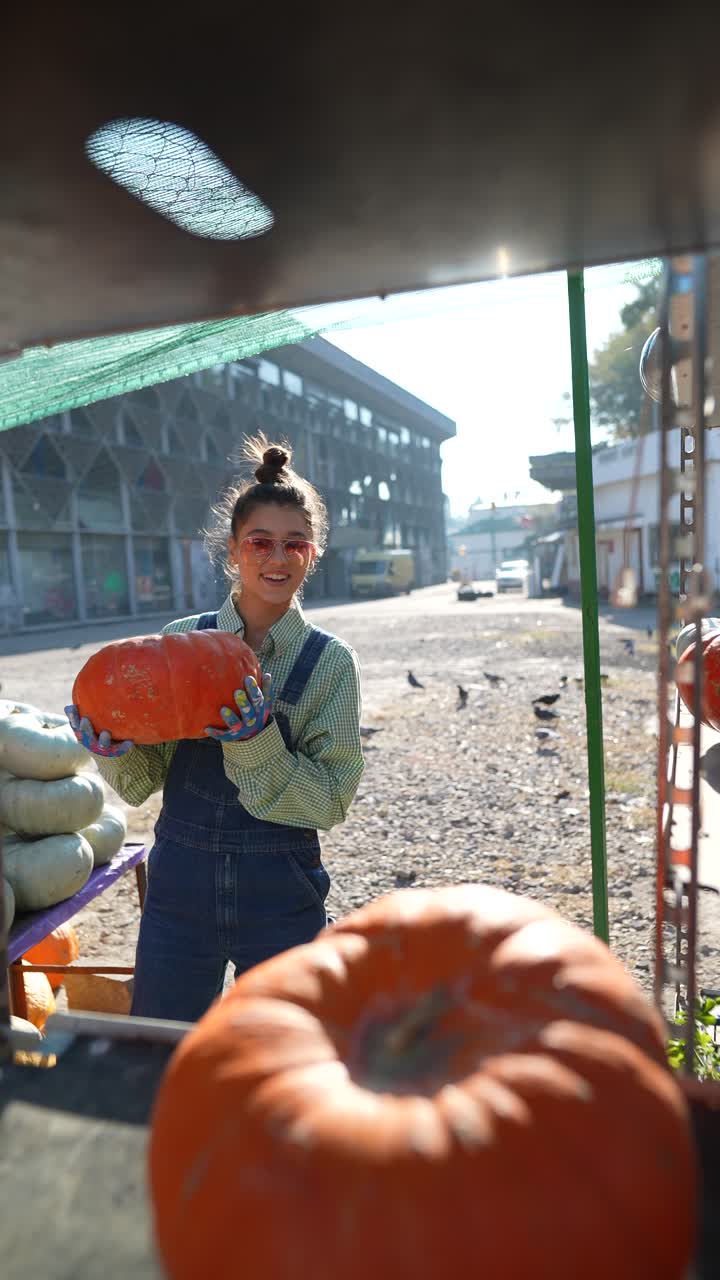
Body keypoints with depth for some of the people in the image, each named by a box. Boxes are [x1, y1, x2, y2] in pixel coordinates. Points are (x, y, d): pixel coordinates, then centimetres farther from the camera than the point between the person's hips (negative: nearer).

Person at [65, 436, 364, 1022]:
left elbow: (330, 802, -12)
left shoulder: (330, 660, -8)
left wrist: (257, 740, -26)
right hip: (179, 888, 2)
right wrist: (114, 749, -20)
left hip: (281, 899, -1)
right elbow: (143, 783, 1)